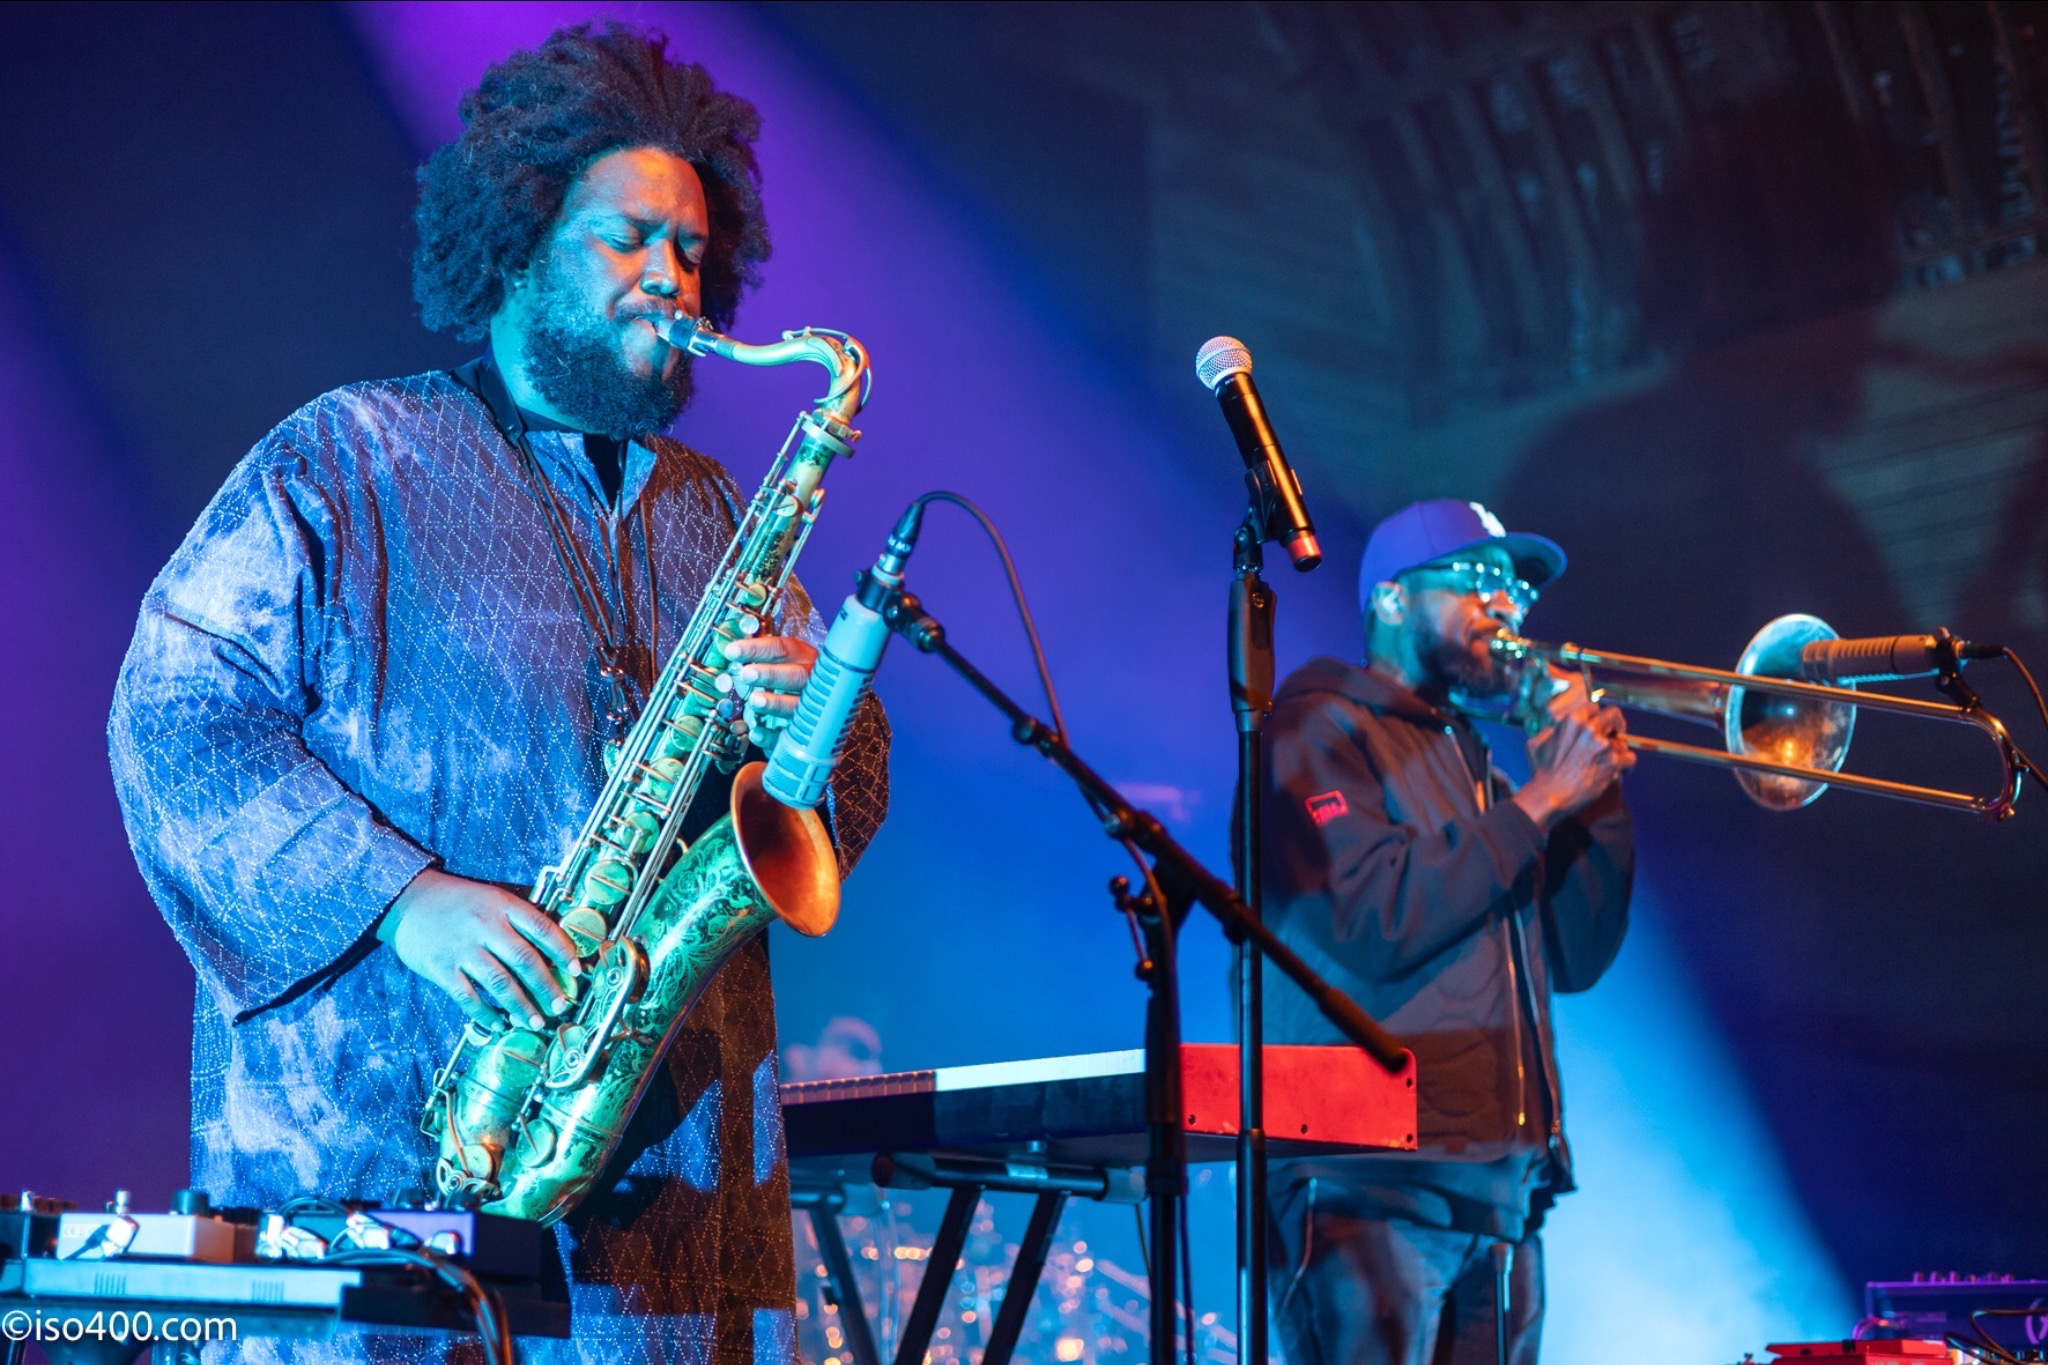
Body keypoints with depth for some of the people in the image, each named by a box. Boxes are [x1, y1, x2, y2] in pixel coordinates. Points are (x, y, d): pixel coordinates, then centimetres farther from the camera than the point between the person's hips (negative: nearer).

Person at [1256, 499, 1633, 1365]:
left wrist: (1598, 783, 7)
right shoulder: (1320, 732, 0)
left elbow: (1578, 958, 17)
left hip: (1504, 1190, 7)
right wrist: (1539, 800, -9)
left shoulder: (1478, 756, 22)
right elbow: (1375, 924, -16)